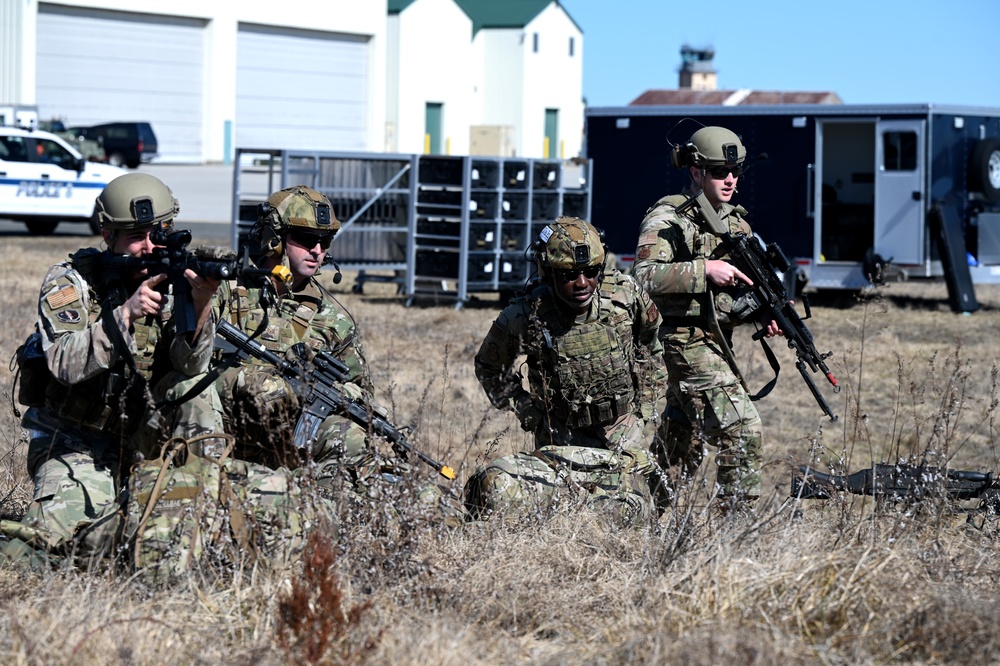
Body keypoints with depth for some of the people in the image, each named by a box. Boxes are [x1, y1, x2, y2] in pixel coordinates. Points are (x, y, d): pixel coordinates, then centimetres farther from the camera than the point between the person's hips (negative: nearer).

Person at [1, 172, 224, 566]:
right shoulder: (69, 283, -11)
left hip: (137, 437, 4)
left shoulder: (170, 280, -3)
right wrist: (125, 314, -37)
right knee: (89, 541, -27)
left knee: (195, 385, -20)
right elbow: (66, 365, -26)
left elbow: (190, 364, -17)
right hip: (72, 441, -4)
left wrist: (201, 304, -36)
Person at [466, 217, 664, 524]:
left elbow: (649, 339, 13)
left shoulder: (626, 294, -11)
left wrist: (644, 404, 12)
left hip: (623, 439, 1)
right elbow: (489, 367, 5)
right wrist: (528, 412, -3)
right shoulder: (524, 317, -17)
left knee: (623, 520, -8)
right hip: (562, 446, -1)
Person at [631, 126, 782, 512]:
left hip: (716, 345, 8)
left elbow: (739, 291, 17)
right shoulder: (667, 219, -10)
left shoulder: (736, 223, 14)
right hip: (685, 342, -8)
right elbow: (643, 277, -23)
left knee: (685, 448, 16)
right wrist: (705, 269, -26)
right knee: (742, 432, -16)